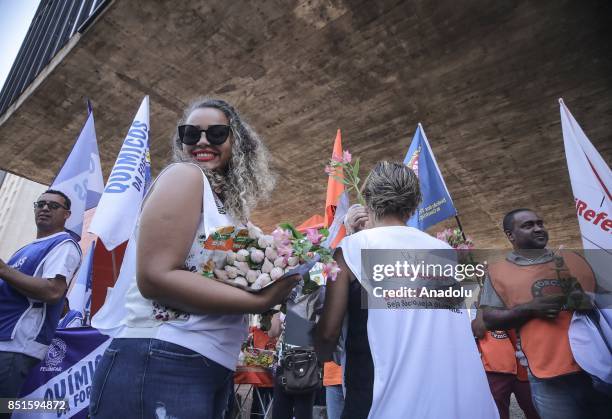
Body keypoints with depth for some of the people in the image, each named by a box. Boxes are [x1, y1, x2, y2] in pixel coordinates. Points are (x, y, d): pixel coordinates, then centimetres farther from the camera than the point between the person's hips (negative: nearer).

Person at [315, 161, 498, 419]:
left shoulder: (352, 248, -9)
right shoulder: (443, 250, 2)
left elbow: (328, 332, -6)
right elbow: (456, 333, 8)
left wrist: (324, 356, 14)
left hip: (377, 397, -4)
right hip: (447, 393, 4)